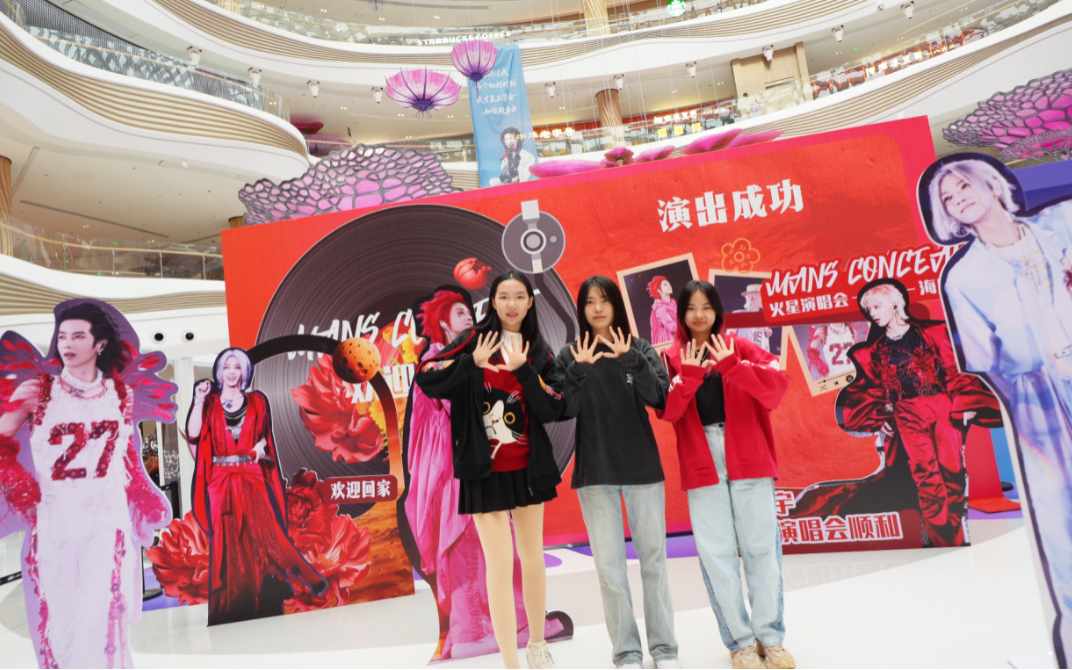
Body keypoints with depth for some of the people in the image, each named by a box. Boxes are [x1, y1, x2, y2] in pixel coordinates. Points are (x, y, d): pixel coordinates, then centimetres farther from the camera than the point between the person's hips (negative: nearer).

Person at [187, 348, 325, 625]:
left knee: (263, 534, -9)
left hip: (252, 479, 0)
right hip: (221, 481, 0)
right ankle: (231, 605, 12)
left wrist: (260, 445, -7)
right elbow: (193, 434, -6)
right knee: (227, 542, 1)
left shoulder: (257, 401, 10)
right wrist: (198, 400, -10)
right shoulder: (210, 403, 8)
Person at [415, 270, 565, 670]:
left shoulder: (540, 352, 5)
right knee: (500, 564, -4)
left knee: (532, 557, 14)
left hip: (529, 468, 3)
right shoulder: (475, 340, -2)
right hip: (486, 471, -3)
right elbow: (426, 380, -12)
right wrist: (471, 362, -25)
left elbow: (553, 410, -5)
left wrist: (523, 370, -17)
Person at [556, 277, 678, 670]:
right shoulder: (571, 356, 3)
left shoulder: (641, 350, 3)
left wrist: (630, 360, -23)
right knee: (609, 566, 3)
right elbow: (565, 411, -7)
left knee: (653, 559, 7)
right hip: (594, 474, 0)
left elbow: (661, 399, -10)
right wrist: (580, 370, -21)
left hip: (643, 469, 0)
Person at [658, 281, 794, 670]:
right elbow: (667, 412, -5)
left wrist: (732, 366, -23)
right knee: (717, 554, 2)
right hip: (701, 466, 0)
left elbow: (776, 386, -9)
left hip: (749, 460, 0)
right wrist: (687, 376, -20)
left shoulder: (739, 347, 6)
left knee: (762, 546, 4)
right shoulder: (672, 358, 7)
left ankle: (771, 637, 18)